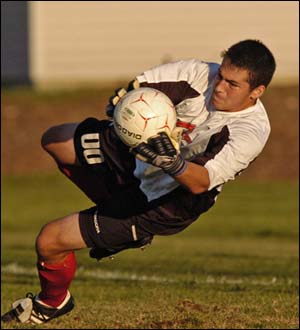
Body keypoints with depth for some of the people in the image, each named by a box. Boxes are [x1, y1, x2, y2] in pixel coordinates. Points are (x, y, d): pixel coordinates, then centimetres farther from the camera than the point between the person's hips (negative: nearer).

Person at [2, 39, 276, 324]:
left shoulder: (252, 132, -31)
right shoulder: (202, 74, -16)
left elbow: (200, 183, -38)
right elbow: (141, 84, -8)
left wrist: (173, 163, -58)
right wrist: (123, 98, -31)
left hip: (159, 204, -7)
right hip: (135, 161, 7)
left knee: (49, 241, -7)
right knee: (54, 140, 23)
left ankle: (52, 302, 29)